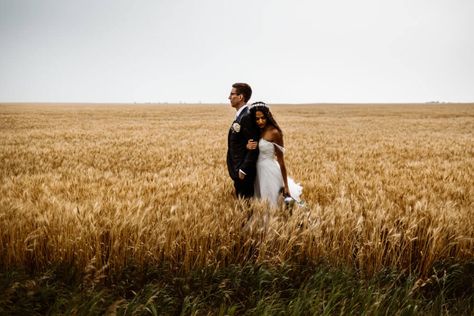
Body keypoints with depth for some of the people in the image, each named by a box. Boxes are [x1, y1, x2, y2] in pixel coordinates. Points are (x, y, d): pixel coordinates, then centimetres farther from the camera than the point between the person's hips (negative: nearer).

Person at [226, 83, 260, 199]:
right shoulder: (241, 115, 11)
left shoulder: (247, 117, -20)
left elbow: (253, 147, -22)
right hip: (239, 169, 10)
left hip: (243, 171, -10)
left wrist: (243, 170, -20)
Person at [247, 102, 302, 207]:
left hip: (270, 172, -7)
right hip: (259, 171, 7)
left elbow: (281, 159, -14)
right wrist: (248, 146, -21)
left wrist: (286, 186, -12)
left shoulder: (274, 132, -16)